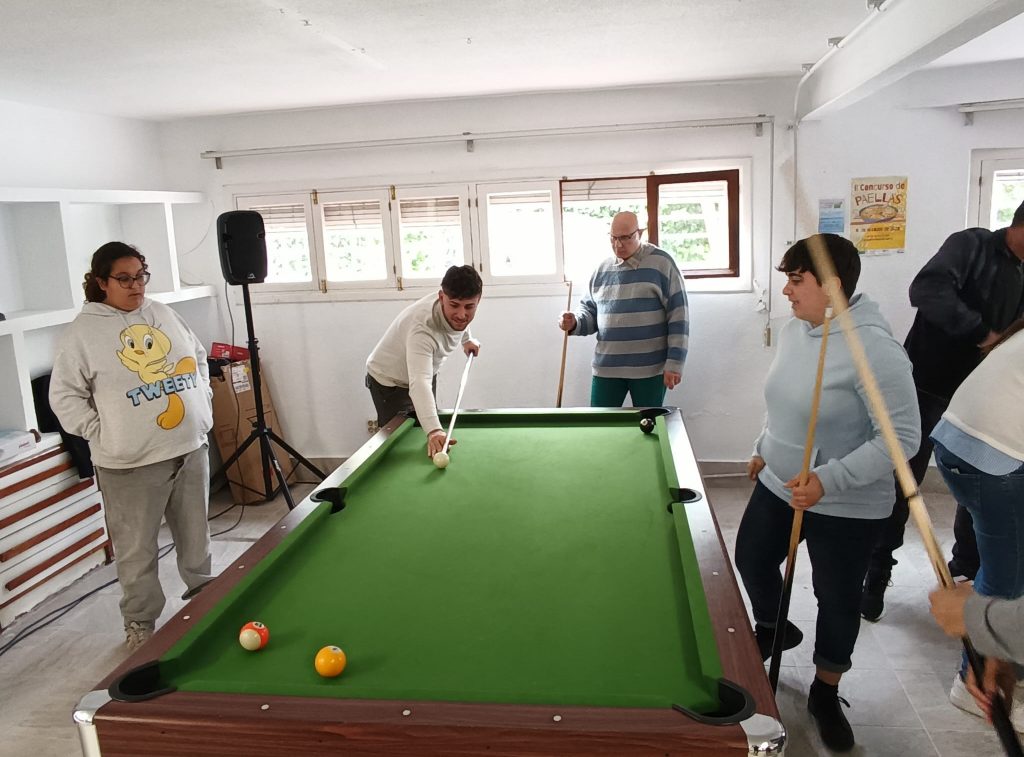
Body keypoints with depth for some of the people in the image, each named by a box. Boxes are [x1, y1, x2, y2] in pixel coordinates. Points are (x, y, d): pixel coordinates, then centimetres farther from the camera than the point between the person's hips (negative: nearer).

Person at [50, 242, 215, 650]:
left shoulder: (163, 314, 8)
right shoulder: (83, 331, -7)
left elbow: (198, 359, 19)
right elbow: (65, 395, -5)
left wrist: (203, 405, 10)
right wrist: (102, 435, -10)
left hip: (191, 448, 5)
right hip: (131, 463, -4)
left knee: (196, 533, 18)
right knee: (137, 549, 7)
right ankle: (141, 620, 25)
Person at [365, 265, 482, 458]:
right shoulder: (422, 327, -44)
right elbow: (419, 382, -59)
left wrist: (467, 339, -1)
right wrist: (433, 430, -72)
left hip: (426, 373, 7)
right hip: (390, 383, -7)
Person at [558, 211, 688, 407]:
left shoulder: (661, 263, -6)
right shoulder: (602, 269, 8)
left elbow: (678, 316, -8)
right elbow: (589, 310, 17)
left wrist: (674, 362, -12)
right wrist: (575, 323, -7)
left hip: (650, 367, -4)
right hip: (607, 367, 4)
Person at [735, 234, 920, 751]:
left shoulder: (874, 349, -26)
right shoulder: (793, 331, -1)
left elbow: (902, 437, -25)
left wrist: (829, 480, -31)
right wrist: (765, 449, 14)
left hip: (846, 509, -7)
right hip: (778, 486, 8)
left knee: (837, 600, 10)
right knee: (750, 559, 20)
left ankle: (825, 694, 34)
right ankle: (772, 630, 51)